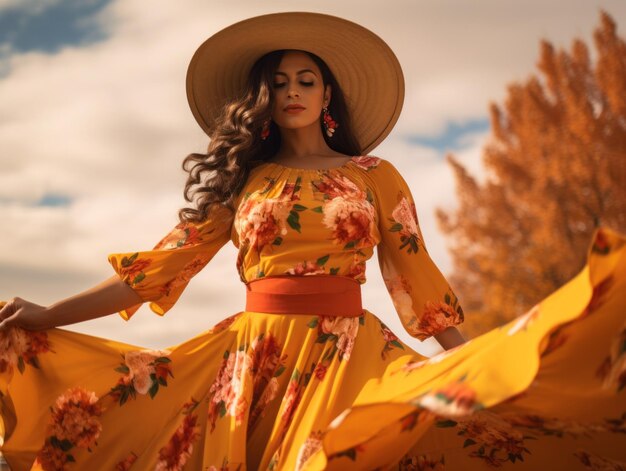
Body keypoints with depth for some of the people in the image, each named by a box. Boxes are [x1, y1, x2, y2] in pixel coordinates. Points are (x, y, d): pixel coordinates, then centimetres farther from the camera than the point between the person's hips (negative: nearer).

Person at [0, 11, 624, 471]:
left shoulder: (374, 175, 8)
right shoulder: (240, 181, 10)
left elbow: (416, 277, 7)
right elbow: (161, 265, 5)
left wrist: (475, 370, -1)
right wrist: (51, 316, -3)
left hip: (346, 357, -1)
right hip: (251, 359, 2)